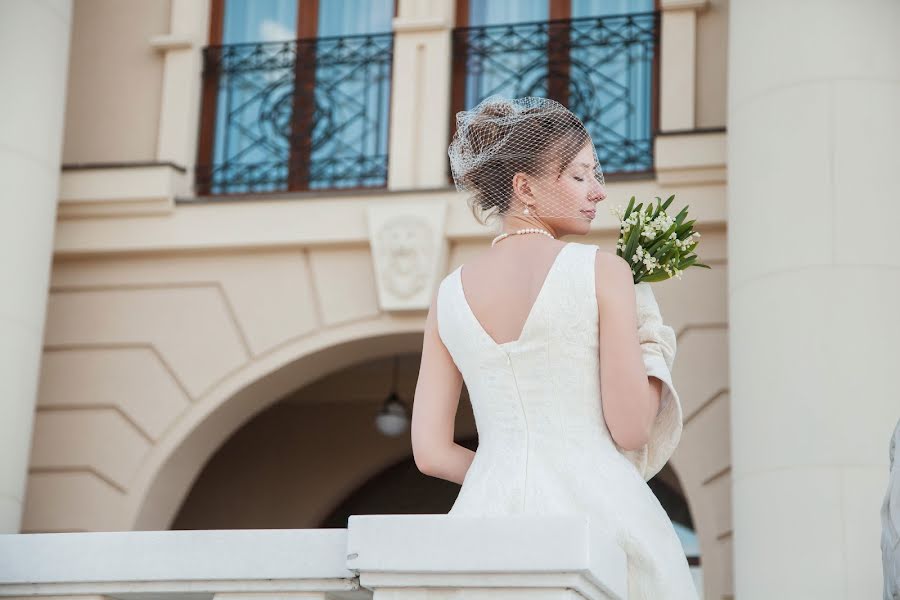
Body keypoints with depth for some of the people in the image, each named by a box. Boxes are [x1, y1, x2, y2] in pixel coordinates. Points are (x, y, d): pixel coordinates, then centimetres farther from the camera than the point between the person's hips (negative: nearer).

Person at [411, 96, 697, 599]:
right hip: (594, 510, -4)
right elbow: (632, 429, -7)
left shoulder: (450, 295, 10)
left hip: (487, 507, 5)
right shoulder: (602, 270, -3)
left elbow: (431, 452, 7)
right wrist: (650, 342, 9)